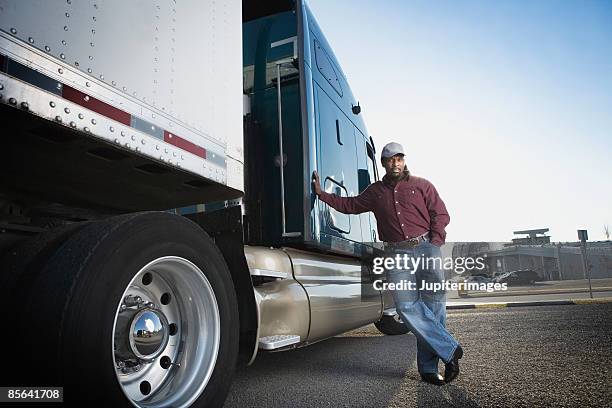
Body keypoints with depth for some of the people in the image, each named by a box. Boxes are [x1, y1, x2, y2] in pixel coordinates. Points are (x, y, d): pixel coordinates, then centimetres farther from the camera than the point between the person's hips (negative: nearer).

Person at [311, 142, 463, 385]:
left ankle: (429, 368, 6)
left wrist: (434, 243, -5)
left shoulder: (421, 185, 12)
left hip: (426, 248, -1)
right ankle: (450, 350, 0)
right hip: (396, 253, 1)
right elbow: (349, 205, 25)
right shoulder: (375, 192, 20)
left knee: (433, 305, -3)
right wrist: (321, 193, 21)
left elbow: (441, 215, 7)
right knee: (407, 307, -12)